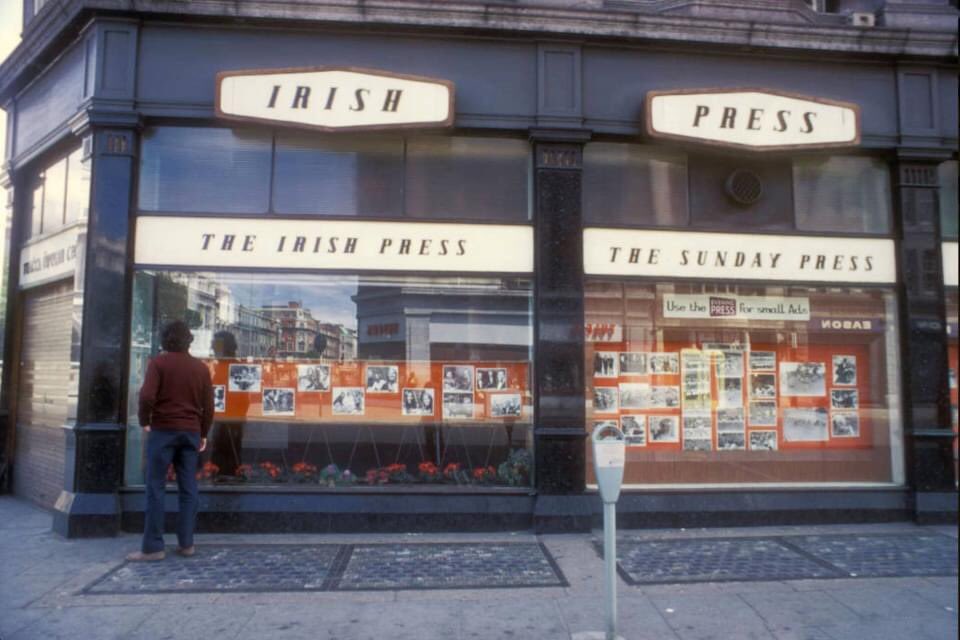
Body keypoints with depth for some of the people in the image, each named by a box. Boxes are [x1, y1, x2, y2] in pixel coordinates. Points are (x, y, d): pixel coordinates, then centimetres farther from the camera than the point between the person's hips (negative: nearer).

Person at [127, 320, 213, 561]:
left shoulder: (158, 363, -3)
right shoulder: (201, 367, 8)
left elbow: (147, 396, -15)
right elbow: (208, 405, 7)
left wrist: (144, 421, 2)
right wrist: (204, 433, 16)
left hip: (163, 429, -3)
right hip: (191, 432, 4)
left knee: (156, 488, 0)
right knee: (188, 489, 6)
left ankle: (153, 546, -1)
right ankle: (186, 543, 9)